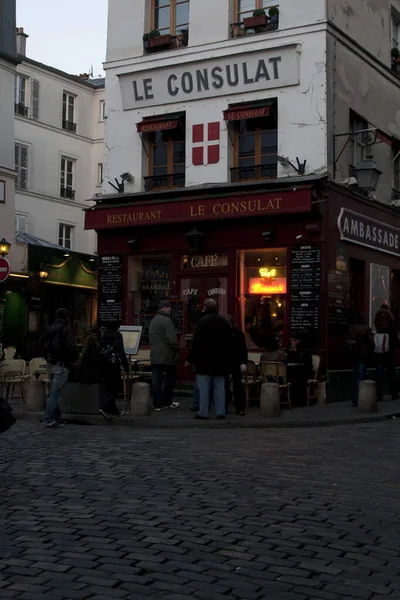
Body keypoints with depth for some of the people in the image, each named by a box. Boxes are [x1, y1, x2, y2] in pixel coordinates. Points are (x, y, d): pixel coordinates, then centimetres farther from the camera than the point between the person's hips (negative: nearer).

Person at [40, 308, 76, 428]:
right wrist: (72, 360, -6)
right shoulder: (67, 330, -12)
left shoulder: (50, 329, 10)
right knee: (55, 393, -6)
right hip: (61, 365, -7)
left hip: (51, 364, 8)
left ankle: (56, 417, 23)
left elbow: (41, 344, 15)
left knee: (54, 391, 16)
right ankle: (49, 419, -6)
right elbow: (71, 347, -21)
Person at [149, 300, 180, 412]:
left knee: (156, 380, 3)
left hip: (155, 356, 7)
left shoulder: (153, 321, 16)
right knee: (170, 379, 8)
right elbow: (172, 340, -20)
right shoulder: (166, 321, -14)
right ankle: (166, 402, 15)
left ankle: (158, 404, 2)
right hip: (167, 356, -7)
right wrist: (177, 351, -9)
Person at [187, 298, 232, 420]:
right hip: (220, 361, 5)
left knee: (204, 387, -2)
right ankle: (220, 412, 7)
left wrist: (191, 359, -5)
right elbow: (229, 343, 16)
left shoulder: (202, 321, -9)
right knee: (220, 387, 8)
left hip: (205, 361, -5)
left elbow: (196, 342, -12)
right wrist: (227, 361, 20)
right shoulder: (224, 322, 11)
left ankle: (203, 413, -2)